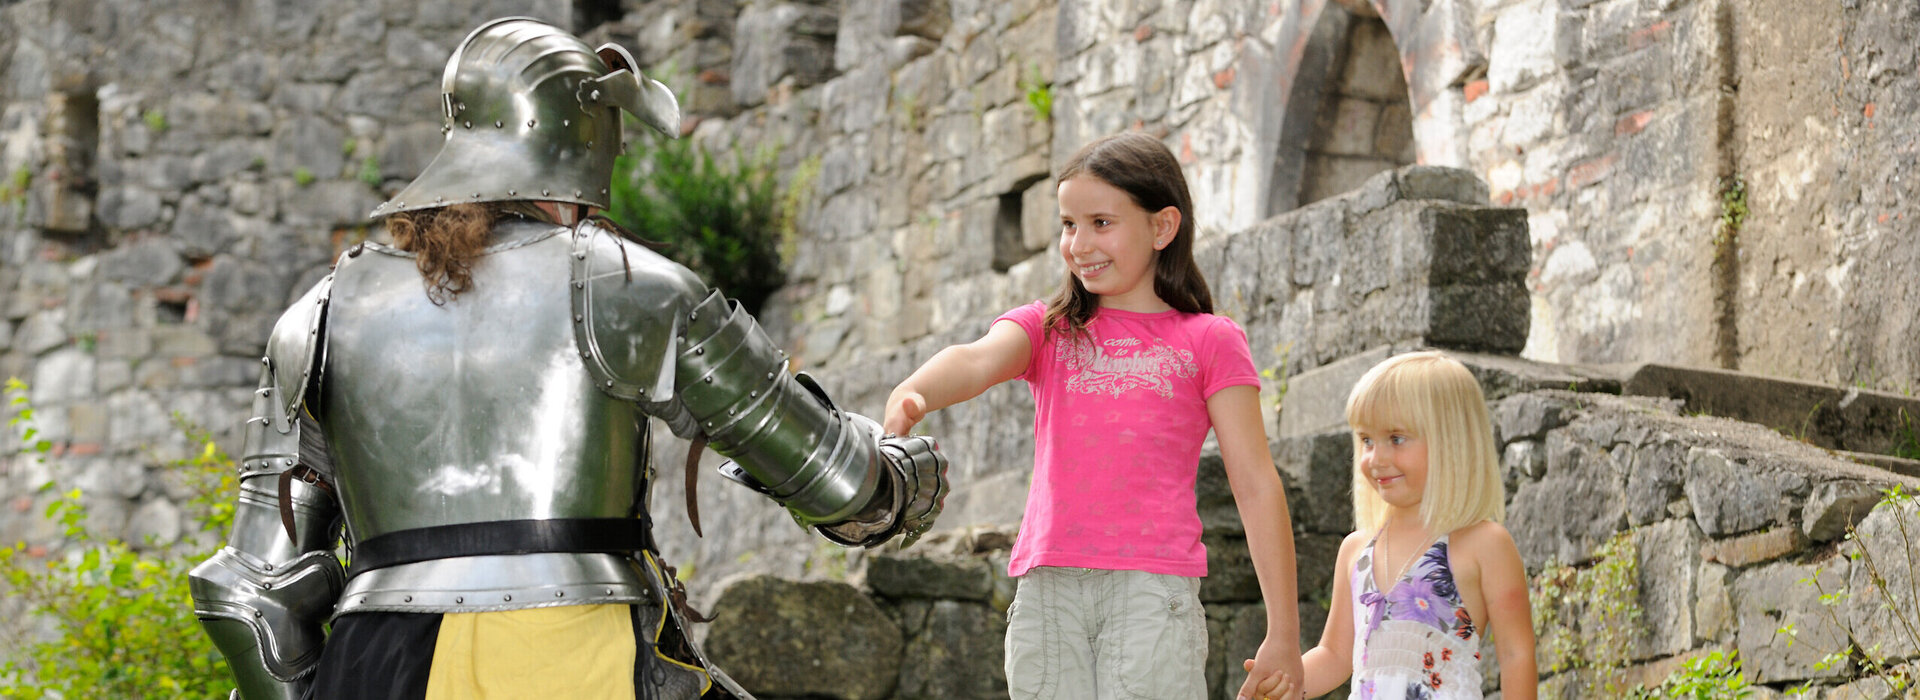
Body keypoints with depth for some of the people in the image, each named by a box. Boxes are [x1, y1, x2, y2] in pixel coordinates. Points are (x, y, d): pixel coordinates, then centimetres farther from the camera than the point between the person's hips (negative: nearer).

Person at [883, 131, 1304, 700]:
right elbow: (978, 360, -7)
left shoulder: (1206, 341, 8)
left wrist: (1283, 634, -1)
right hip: (1047, 590, 3)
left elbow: (1257, 487, 5)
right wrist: (911, 396, -32)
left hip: (1152, 585, -3)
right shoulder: (1045, 330, 17)